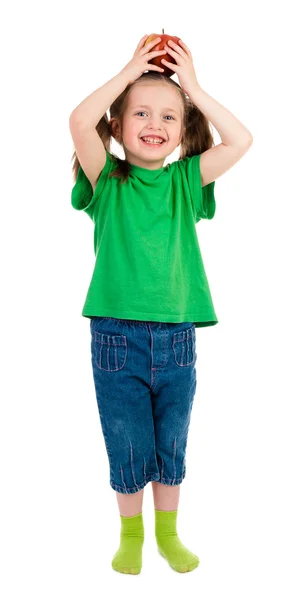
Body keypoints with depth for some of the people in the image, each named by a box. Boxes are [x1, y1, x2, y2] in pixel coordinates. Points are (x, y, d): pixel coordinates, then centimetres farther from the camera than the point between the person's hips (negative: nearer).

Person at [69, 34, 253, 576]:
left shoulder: (186, 181, 6)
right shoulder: (107, 179, 0)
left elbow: (240, 140, -5)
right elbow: (80, 123, -17)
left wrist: (192, 86, -2)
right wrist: (128, 74, -9)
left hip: (177, 335, 2)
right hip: (117, 337, -2)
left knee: (171, 446, 15)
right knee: (126, 447, 10)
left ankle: (167, 534, 36)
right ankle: (130, 536, 34)